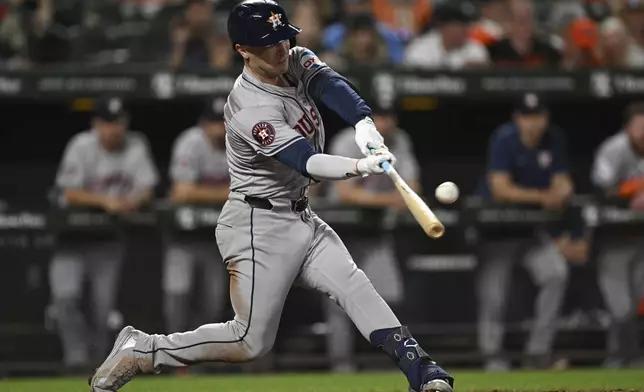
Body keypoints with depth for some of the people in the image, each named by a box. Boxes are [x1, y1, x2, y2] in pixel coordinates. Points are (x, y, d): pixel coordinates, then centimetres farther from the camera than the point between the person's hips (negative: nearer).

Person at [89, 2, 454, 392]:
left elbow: (332, 86, -18)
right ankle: (140, 350, 5)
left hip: (300, 218, 8)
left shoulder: (297, 62, 1)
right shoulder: (251, 109, -24)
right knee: (252, 340, -6)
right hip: (259, 226, -8)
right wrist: (359, 167, -51)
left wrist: (364, 124, -39)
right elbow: (307, 163, -33)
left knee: (354, 286, -10)